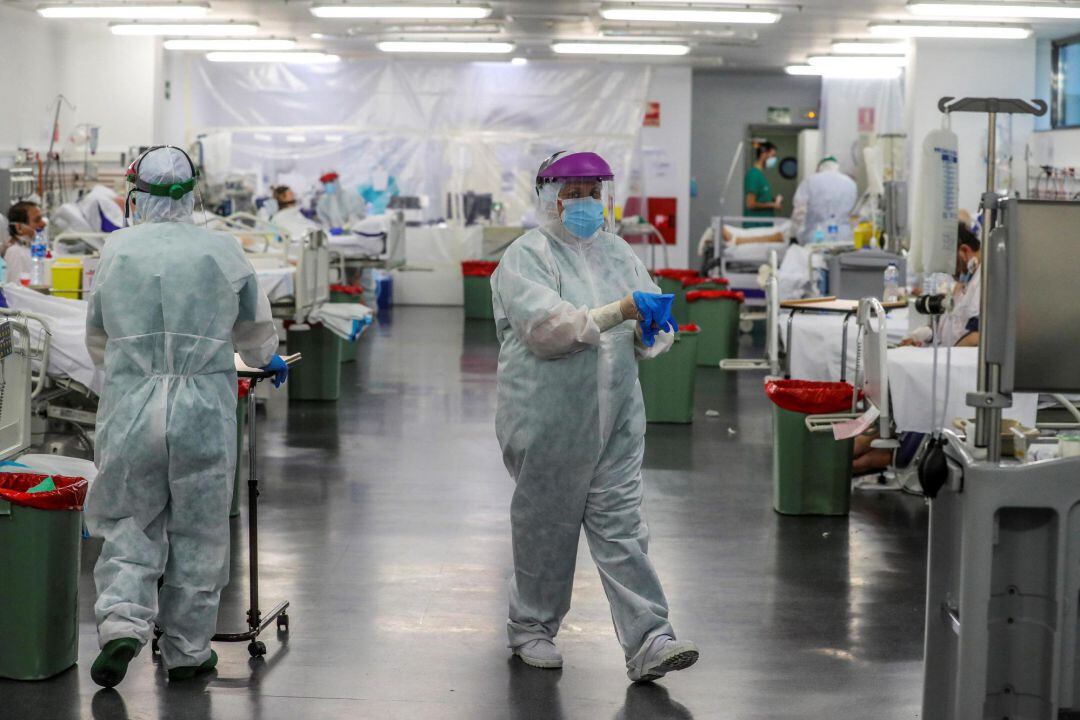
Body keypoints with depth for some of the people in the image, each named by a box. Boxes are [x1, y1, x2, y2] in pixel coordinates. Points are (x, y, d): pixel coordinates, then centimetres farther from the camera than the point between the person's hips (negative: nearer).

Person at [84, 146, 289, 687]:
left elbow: (97, 340, 16)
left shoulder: (116, 250, 4)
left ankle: (122, 621, -8)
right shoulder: (222, 251, 2)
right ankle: (187, 651, 17)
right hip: (205, 410, 0)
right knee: (198, 533, 10)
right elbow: (255, 332, 16)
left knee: (129, 525, 13)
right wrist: (268, 362, 38)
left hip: (129, 407, 1)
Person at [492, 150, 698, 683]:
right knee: (546, 524, 8)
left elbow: (652, 315, 17)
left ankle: (647, 643, -4)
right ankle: (531, 628, 27)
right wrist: (619, 311, -27)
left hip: (615, 415, 4)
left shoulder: (616, 251, 13)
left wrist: (654, 330, -9)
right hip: (548, 416, -4)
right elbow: (545, 325, -21)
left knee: (621, 526, 0)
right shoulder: (525, 257, -6)